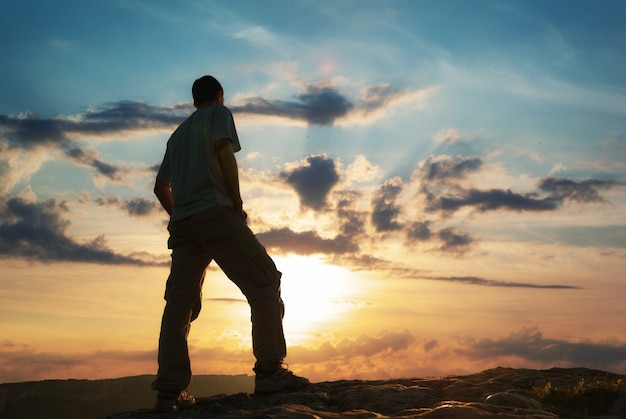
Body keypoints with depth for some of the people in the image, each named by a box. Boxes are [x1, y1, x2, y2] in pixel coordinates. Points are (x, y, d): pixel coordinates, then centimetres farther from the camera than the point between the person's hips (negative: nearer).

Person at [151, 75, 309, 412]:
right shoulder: (219, 113, 12)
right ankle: (269, 371, -14)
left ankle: (170, 390, -5)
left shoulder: (177, 134, 31)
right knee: (265, 284, -4)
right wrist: (237, 203, -5)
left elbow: (161, 188, 29)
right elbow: (224, 153, -8)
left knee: (179, 305, 2)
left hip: (181, 223, 7)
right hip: (216, 214, -7)